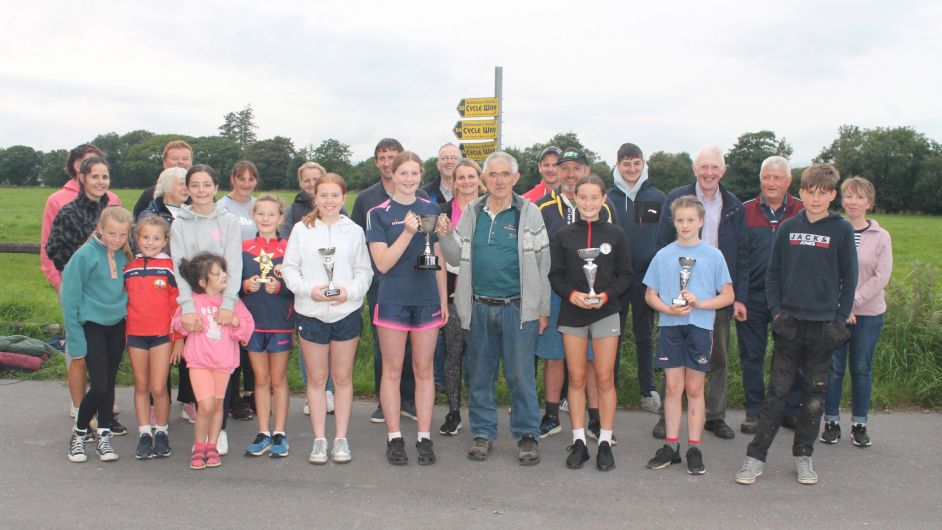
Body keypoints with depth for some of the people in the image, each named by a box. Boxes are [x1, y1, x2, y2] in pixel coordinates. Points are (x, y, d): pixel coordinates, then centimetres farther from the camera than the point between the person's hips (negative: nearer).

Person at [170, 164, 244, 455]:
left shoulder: (229, 222, 5)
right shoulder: (179, 225, 6)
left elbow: (234, 265, -2)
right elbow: (179, 268, -3)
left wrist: (228, 303, -16)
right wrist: (187, 307, -15)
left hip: (224, 303, 0)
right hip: (193, 304, 1)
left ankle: (220, 429, 8)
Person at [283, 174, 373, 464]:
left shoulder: (354, 231, 3)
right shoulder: (302, 229, 2)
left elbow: (364, 271, 4)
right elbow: (289, 268, 1)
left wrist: (350, 291, -14)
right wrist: (309, 290, -14)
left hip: (347, 312, 0)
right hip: (311, 313, 0)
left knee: (343, 377, 8)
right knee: (316, 378, 8)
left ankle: (341, 439, 17)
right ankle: (319, 440, 17)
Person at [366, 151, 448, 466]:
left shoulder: (431, 210, 7)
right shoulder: (379, 213, -3)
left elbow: (438, 258, 12)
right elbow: (382, 263, -11)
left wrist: (444, 299, 9)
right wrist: (408, 232, -21)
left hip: (427, 300, 3)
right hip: (393, 301, -2)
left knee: (424, 371, 8)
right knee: (392, 371, 5)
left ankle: (424, 437, 16)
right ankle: (394, 438, 14)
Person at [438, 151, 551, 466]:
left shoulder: (529, 213, 0)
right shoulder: (471, 213, 8)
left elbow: (542, 263, 1)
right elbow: (457, 259, 14)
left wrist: (543, 310, -1)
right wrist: (446, 237, -7)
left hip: (518, 307, -3)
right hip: (479, 307, 3)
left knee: (521, 374, 0)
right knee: (479, 374, 10)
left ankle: (527, 435, 13)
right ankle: (483, 433, 22)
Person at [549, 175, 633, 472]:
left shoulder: (616, 235, 2)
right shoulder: (564, 236, 5)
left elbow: (625, 277, 3)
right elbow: (555, 276, 4)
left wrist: (606, 295, -13)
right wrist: (571, 294, -14)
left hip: (606, 313, -1)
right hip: (572, 313, 1)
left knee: (605, 379, 0)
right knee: (576, 379, 5)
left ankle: (605, 442, 9)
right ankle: (578, 442, 12)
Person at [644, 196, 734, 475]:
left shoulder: (713, 255, 1)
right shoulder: (663, 255, 5)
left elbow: (727, 295, 2)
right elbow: (650, 295, 8)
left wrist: (699, 303, -14)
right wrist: (669, 309, -11)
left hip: (700, 327, -1)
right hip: (670, 326, 1)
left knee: (694, 389, 5)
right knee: (673, 387, 5)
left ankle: (694, 448, 12)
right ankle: (671, 446, 13)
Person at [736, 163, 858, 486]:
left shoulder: (842, 230, -1)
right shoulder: (788, 228, 4)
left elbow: (849, 278, 2)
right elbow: (773, 272, 8)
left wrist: (840, 319, -3)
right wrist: (775, 310, -1)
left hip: (823, 326, -1)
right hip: (788, 323, 1)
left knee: (814, 394, 8)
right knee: (777, 391, 1)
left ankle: (803, 455, 21)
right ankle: (756, 456, 4)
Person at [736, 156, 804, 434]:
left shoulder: (803, 212, 2)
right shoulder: (745, 211, 3)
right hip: (753, 298, 0)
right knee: (752, 357, 8)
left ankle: (792, 411, 21)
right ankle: (754, 411, 20)